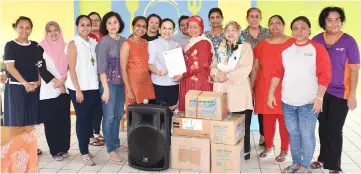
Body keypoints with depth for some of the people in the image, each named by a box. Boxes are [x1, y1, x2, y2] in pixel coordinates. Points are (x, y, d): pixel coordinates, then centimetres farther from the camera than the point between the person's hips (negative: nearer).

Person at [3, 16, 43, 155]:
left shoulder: (35, 46, 8)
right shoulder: (10, 45, -4)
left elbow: (40, 66, 10)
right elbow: (10, 67, -10)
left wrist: (38, 82, -6)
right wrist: (25, 83, -16)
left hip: (34, 86, 4)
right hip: (16, 86, -4)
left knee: (30, 118, 10)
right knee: (17, 119, -1)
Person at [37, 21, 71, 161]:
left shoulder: (65, 47, 11)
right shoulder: (41, 48, 1)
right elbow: (42, 69, -6)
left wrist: (63, 80, -11)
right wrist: (56, 82, -12)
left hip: (64, 89, 3)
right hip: (48, 91, -3)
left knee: (64, 119, 5)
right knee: (50, 120, -2)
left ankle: (64, 148, 15)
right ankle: (55, 150, 7)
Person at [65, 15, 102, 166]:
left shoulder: (93, 42, 10)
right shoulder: (73, 43, -5)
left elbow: (97, 64, 10)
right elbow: (71, 68, -9)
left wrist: (100, 85, 3)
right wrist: (78, 90, -14)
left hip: (93, 86, 5)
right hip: (79, 88, -5)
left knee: (90, 117, 8)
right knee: (82, 118, 2)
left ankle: (86, 147, 21)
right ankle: (84, 152, 11)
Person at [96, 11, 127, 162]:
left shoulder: (123, 41, 7)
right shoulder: (104, 42, -9)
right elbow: (101, 67, -13)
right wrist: (106, 88, -17)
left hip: (121, 83, 6)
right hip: (109, 83, -6)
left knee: (118, 115, 15)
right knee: (109, 117, 0)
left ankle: (116, 143, 30)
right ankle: (110, 149, 11)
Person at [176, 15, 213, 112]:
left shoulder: (204, 43, -9)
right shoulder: (191, 42, 18)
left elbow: (202, 66, -15)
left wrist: (183, 75, -14)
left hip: (200, 83, -8)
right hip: (189, 82, 8)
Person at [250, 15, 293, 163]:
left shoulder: (293, 43, -1)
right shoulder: (262, 45, 8)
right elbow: (255, 67, 11)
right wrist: (251, 87, 10)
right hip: (264, 88, 3)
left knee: (284, 120, 2)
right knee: (267, 119, 9)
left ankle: (284, 151, 17)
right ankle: (268, 147, 27)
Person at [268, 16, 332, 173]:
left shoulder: (318, 49, -4)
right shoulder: (286, 50, 8)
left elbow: (325, 75, -7)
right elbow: (277, 73, 9)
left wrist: (319, 97, -13)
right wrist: (271, 93, 4)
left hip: (308, 101, -4)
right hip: (287, 101, 4)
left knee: (306, 134, 3)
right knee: (293, 133, 14)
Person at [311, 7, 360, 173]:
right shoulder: (316, 41, 0)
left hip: (340, 94, -3)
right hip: (319, 92, 3)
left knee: (334, 130, 2)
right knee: (323, 127, 15)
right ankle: (323, 158, 32)